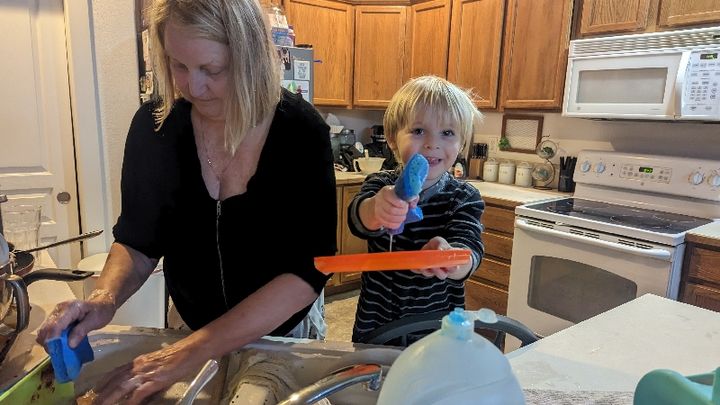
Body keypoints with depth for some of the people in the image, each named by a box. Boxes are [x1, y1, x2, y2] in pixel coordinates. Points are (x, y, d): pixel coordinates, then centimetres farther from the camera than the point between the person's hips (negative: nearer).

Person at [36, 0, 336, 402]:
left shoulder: (300, 131, -22)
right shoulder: (155, 126, -13)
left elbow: (309, 269, -27)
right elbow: (138, 241, -3)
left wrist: (196, 349, -32)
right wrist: (105, 298, -23)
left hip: (286, 331, -1)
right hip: (189, 325, 2)